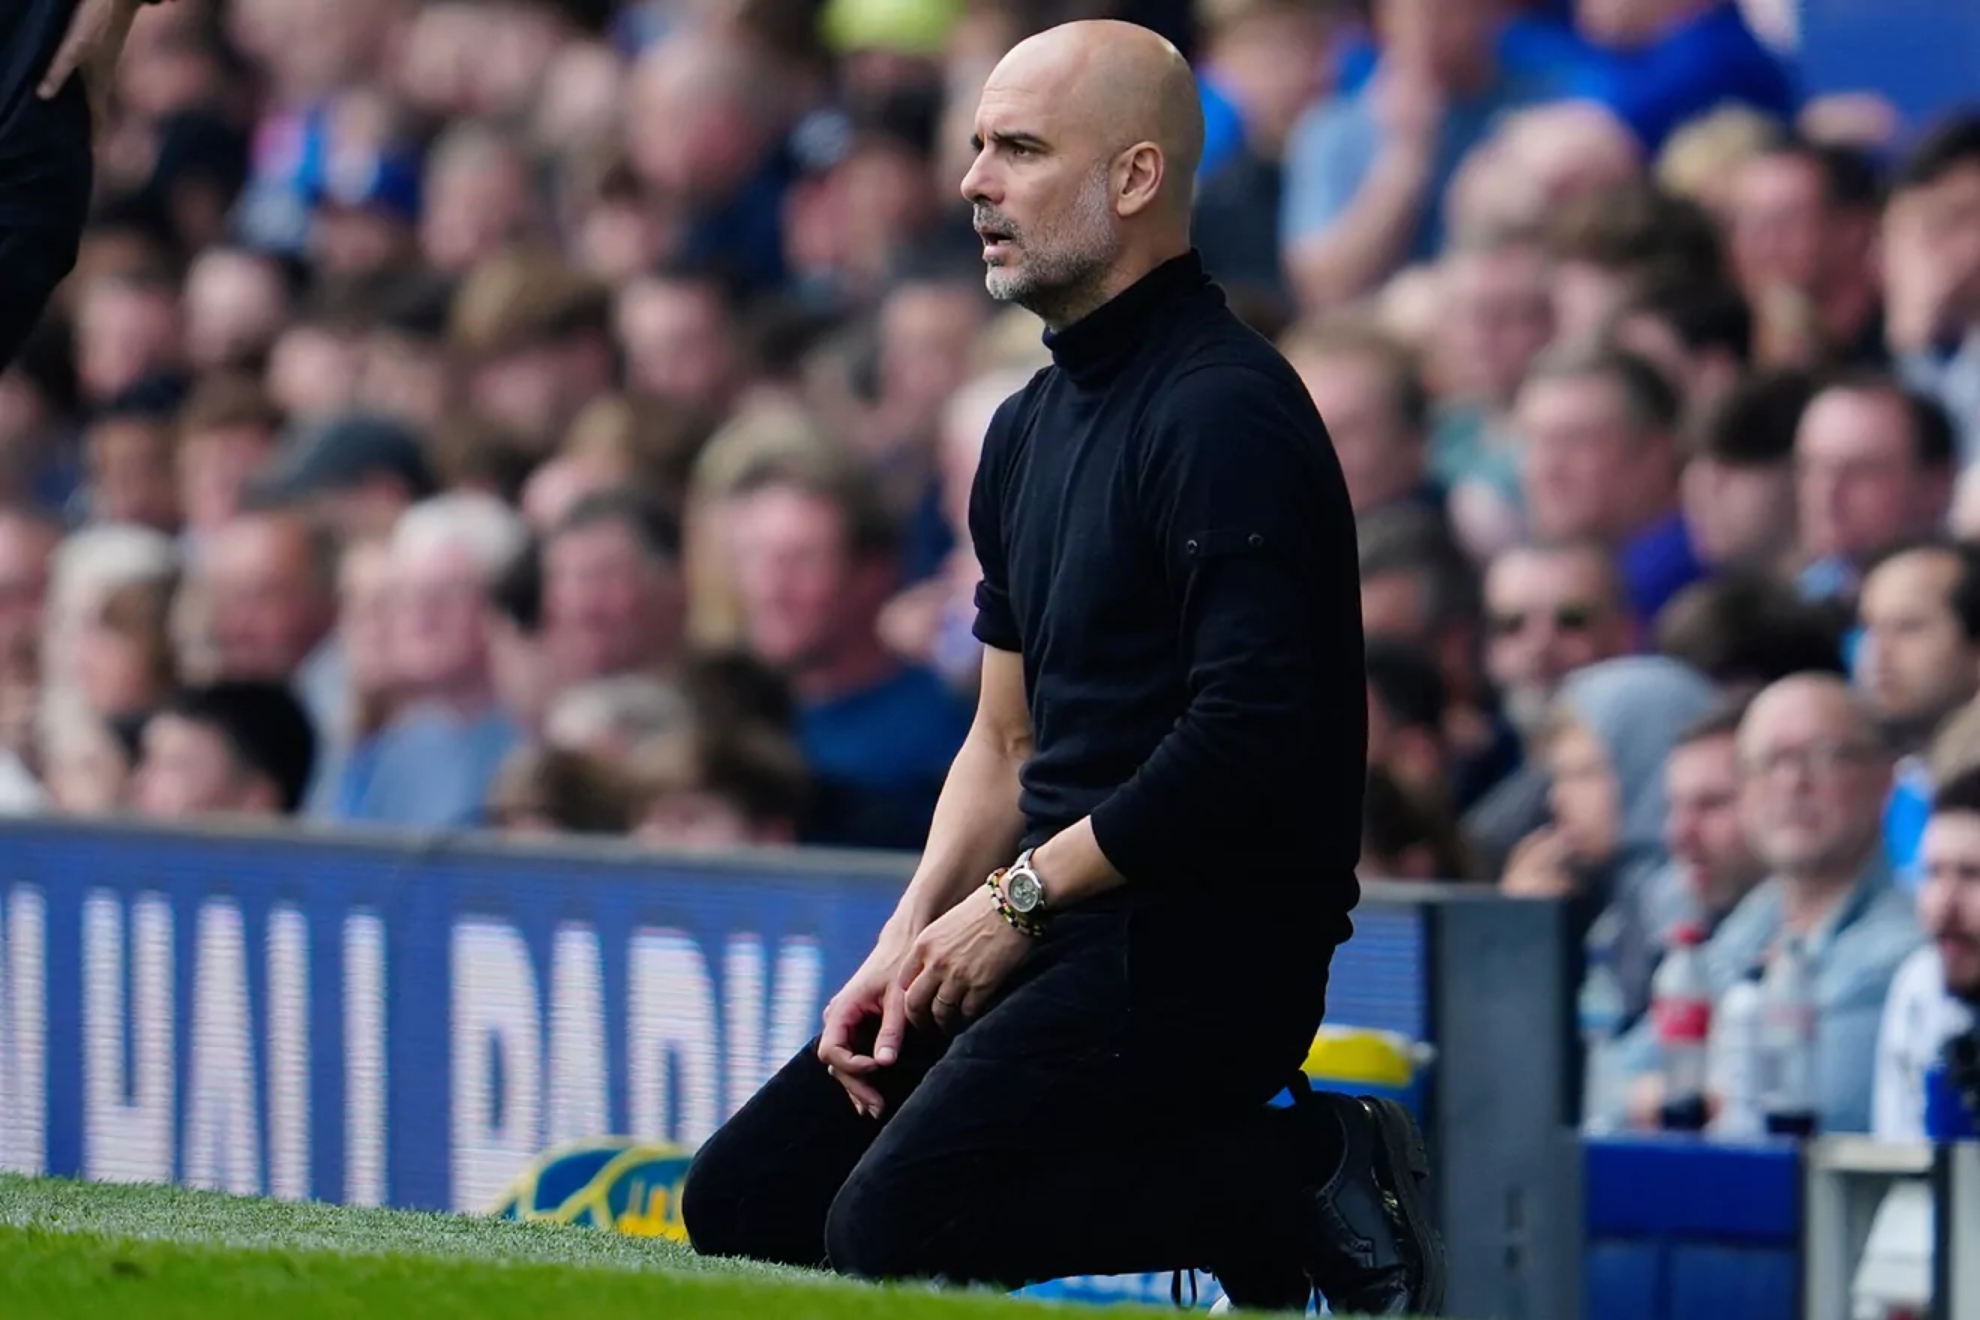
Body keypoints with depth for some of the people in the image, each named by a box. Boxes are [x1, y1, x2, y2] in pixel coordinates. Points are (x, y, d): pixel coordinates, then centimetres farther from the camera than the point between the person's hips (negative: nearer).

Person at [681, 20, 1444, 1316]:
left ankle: (1313, 1175, -8)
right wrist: (911, 941, 6)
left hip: (1208, 943, -10)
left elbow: (1248, 736, -21)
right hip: (1067, 924, 10)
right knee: (742, 1199, 2)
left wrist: (1019, 900, -12)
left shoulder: (1225, 410, -14)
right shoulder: (1034, 426, 17)